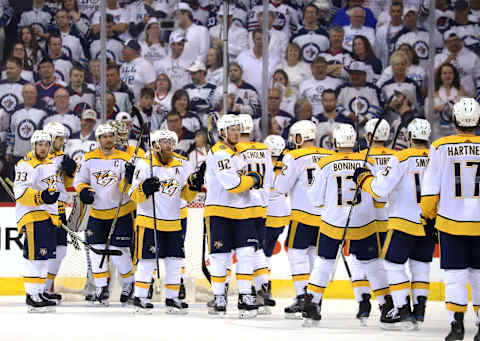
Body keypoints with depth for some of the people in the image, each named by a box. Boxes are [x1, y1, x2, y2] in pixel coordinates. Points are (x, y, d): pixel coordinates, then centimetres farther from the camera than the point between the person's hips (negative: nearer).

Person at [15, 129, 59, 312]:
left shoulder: (50, 165, 20)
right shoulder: (26, 165, -10)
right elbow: (20, 192, -20)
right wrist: (41, 197, -34)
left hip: (49, 217, 9)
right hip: (32, 217, -9)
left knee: (44, 256, 11)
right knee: (35, 255, -13)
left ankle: (39, 293, 17)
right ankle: (31, 297, -14)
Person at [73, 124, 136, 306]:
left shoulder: (124, 159, -8)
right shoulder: (89, 159, 0)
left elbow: (128, 186, -13)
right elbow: (79, 179, 9)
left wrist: (131, 176, -35)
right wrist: (83, 190, -12)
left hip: (121, 213, -3)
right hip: (97, 213, 3)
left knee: (119, 250, -4)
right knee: (97, 249, -3)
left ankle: (129, 283, 18)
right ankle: (101, 287, 9)